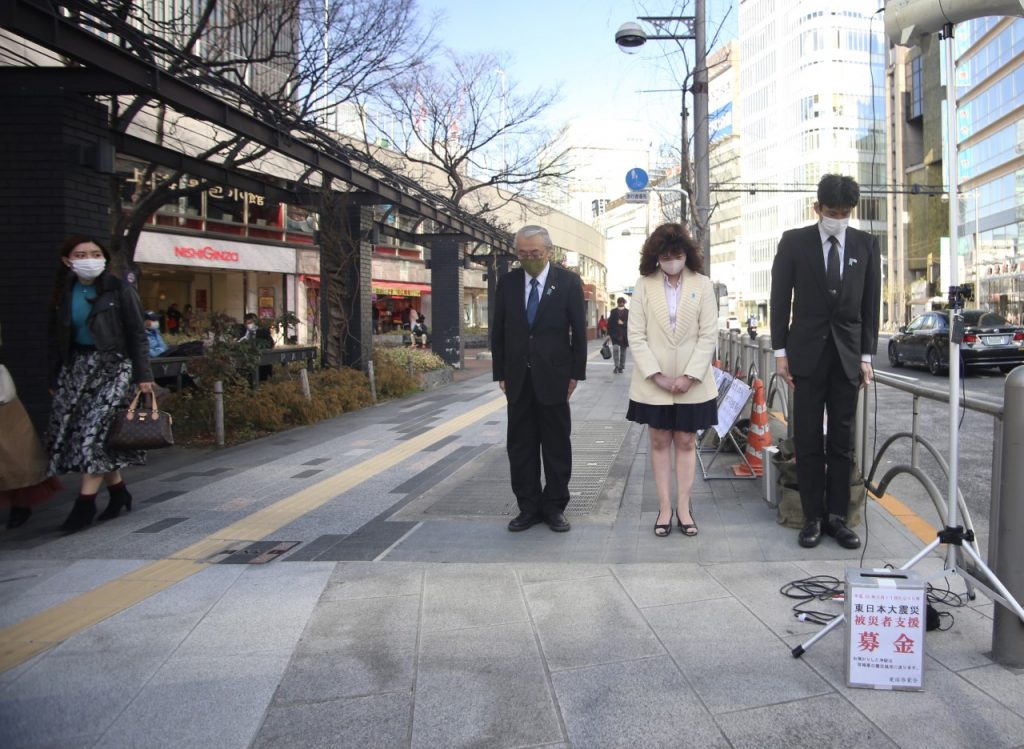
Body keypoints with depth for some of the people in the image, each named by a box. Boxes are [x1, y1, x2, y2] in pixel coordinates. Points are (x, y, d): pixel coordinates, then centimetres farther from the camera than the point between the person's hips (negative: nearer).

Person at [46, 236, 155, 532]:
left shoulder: (119, 290, -5)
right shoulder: (63, 293, 8)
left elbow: (137, 335, -5)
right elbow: (56, 338, 12)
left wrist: (143, 375, -9)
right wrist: (56, 377, 10)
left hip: (112, 364, -5)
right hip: (76, 365, 5)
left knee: (96, 429, -13)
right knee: (72, 429, 3)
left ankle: (86, 502, -6)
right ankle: (118, 491, 15)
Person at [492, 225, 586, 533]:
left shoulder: (568, 282, -2)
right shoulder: (507, 282, 5)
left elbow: (579, 331, -1)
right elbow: (498, 331, 8)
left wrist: (575, 373, -4)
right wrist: (500, 373, 4)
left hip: (553, 376, -3)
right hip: (518, 377, 3)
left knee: (556, 444, 5)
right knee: (520, 445, 7)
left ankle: (554, 507, 16)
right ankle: (529, 507, 17)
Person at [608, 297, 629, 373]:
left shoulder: (627, 312, 2)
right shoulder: (613, 312, 5)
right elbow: (609, 323, 3)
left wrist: (623, 323, -16)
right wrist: (609, 333, -1)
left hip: (624, 335, 1)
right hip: (615, 334, -1)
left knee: (623, 351, 7)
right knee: (615, 349, -16)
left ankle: (621, 366, 18)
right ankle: (616, 366, -10)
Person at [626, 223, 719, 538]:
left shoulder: (703, 285, -3)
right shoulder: (644, 285, -2)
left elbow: (709, 335, -4)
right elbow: (636, 336, -4)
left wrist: (689, 376, -13)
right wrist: (657, 376, -11)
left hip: (692, 381, 0)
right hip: (653, 382, 1)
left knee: (686, 443, 7)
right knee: (659, 442, 7)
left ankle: (683, 507, 15)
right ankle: (665, 507, 15)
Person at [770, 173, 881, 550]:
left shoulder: (866, 245, 6)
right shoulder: (794, 242, 0)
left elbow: (871, 303, 7)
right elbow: (780, 299, 1)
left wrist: (866, 355, 2)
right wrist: (780, 351, -3)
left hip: (848, 354, 2)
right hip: (807, 353, -2)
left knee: (842, 441, 5)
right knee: (808, 440, 1)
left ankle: (837, 516, 14)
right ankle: (813, 517, 9)